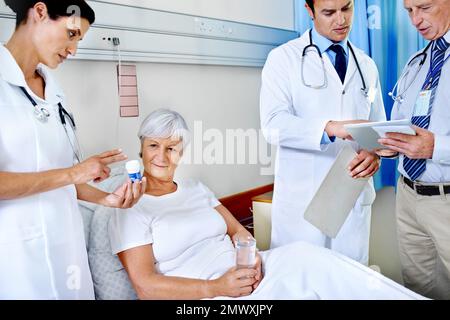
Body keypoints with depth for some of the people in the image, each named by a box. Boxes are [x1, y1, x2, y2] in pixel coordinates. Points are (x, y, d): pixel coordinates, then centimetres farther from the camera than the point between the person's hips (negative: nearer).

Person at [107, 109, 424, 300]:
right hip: (201, 295, -5)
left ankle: (411, 297, -22)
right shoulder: (130, 209, -2)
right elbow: (146, 286, -11)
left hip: (242, 273, 6)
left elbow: (237, 230, 14)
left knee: (303, 255, -24)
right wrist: (217, 288, -20)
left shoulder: (195, 189, 17)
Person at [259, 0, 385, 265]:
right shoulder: (284, 58, -3)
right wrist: (331, 128, -30)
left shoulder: (367, 66, 14)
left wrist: (375, 151, -8)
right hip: (302, 198, -4)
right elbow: (274, 124, -15)